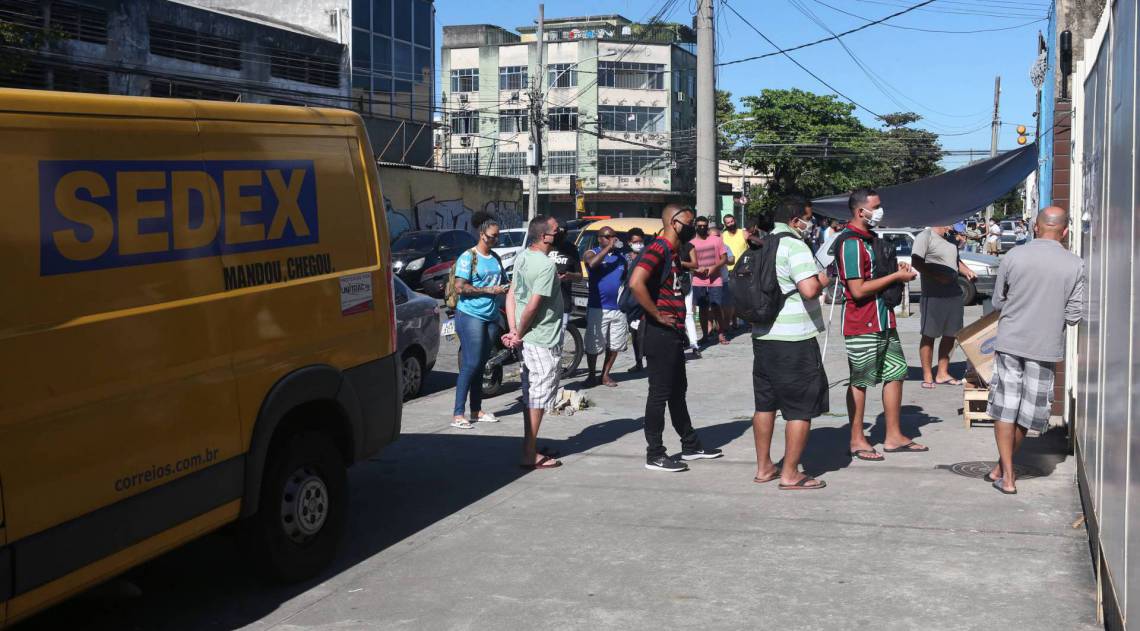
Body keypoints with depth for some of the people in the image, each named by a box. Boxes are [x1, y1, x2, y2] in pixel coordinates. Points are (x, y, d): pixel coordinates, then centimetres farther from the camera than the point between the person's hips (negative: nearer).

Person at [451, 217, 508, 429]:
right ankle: (457, 414, -8)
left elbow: (501, 282, 28)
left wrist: (505, 288, 5)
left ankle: (477, 410, 18)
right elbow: (460, 287, -16)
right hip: (471, 315, -7)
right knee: (471, 364, -11)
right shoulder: (468, 257, -8)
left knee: (481, 365, 12)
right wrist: (489, 290, -18)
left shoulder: (496, 258, 14)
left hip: (491, 316, 7)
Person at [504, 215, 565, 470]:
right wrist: (519, 335, -10)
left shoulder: (522, 258, 8)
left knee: (531, 393, 16)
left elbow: (511, 295, 8)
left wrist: (514, 331, 2)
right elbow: (533, 305, -22)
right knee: (539, 395, -3)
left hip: (528, 339, 9)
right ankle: (530, 456, 0)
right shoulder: (546, 265, -20)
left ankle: (531, 447, 25)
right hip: (544, 339, -9)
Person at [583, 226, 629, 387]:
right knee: (593, 345, 0)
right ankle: (592, 375, 14)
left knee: (614, 345, 7)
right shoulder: (592, 253, 1)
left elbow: (627, 279, 23)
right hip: (597, 308, -4)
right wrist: (608, 247, -17)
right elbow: (592, 263, -23)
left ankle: (605, 375, 19)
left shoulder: (621, 257, 14)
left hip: (618, 309, 4)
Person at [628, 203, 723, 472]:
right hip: (661, 335, -10)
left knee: (677, 390, 18)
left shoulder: (673, 252, 15)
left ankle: (690, 445, 30)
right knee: (659, 393, -3)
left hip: (674, 334, 10)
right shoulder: (658, 249, -16)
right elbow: (636, 283, -31)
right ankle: (654, 455, 4)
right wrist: (657, 315, -23)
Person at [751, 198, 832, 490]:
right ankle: (790, 474, 3)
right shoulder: (794, 246, -14)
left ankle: (764, 467, 23)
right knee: (801, 408, 0)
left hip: (762, 335, 9)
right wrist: (822, 280, -5)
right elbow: (809, 289, -26)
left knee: (765, 403, 15)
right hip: (793, 339, -9)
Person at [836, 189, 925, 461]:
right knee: (860, 381, 1)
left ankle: (893, 437, 22)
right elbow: (858, 289, -22)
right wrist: (896, 277, -15)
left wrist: (898, 271, 8)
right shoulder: (851, 243, -17)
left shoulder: (870, 238, 14)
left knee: (895, 373, 12)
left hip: (883, 321, 10)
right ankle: (857, 441, 13)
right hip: (861, 325, -10)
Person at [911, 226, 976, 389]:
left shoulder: (950, 239, 17)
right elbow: (916, 262, -16)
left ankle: (942, 374, 21)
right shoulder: (925, 236, -7)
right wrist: (937, 276, -23)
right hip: (933, 295, -8)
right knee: (929, 336, 0)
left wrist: (967, 271, 11)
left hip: (954, 294, 8)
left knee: (950, 335, 11)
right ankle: (927, 376, 6)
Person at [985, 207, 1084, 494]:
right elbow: (1074, 316, -3)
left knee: (1005, 408, 7)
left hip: (1010, 342, 0)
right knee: (1027, 411, 14)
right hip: (1046, 346, 1)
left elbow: (998, 301, 3)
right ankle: (1003, 467, 25)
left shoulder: (1013, 257, -6)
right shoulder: (1075, 265, -5)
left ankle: (1007, 475, 5)